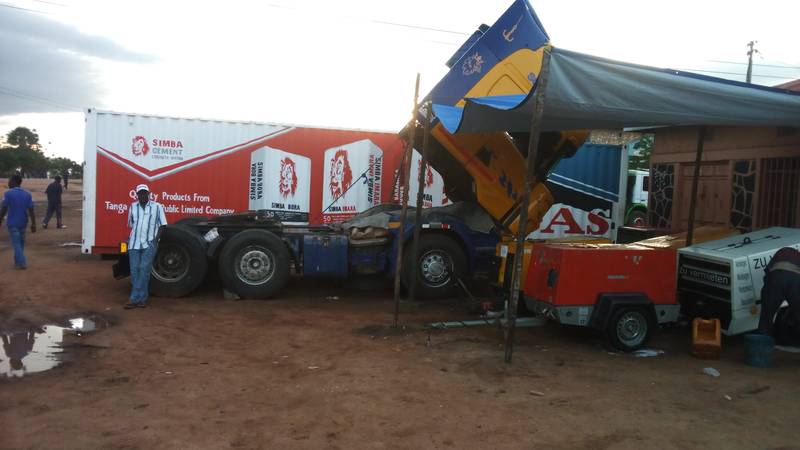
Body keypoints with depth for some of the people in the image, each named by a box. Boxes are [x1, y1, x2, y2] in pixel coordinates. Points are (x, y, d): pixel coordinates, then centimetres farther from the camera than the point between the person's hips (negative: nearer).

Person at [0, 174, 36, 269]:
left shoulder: (8, 193, -11)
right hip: (23, 222, 5)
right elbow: (31, 210, -2)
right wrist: (33, 224, 0)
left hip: (12, 223, -5)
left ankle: (22, 263, -8)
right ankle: (17, 261, 27)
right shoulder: (27, 194, 1)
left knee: (16, 243, -1)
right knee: (21, 242, 17)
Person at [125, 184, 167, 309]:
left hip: (149, 244, -3)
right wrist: (131, 237, 11)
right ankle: (141, 298, 6)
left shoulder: (157, 207, 2)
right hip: (134, 243, 3)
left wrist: (157, 238, -6)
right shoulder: (133, 207, 11)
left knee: (144, 269, -8)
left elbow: (162, 225, 4)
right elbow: (131, 224, 21)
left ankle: (135, 298, -5)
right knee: (134, 270, 0)